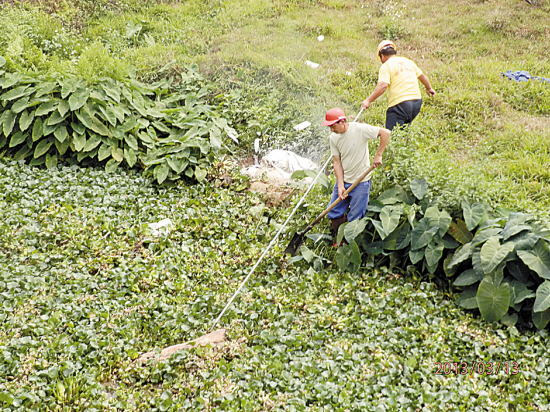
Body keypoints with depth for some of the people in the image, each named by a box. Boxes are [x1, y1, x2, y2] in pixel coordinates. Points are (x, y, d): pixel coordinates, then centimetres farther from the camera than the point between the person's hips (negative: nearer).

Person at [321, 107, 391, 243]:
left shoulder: (360, 129, -17)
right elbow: (337, 161, 0)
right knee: (334, 214, 7)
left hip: (361, 182, -5)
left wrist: (378, 155, -16)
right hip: (343, 181, 5)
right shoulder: (334, 138, -1)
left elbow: (385, 133, -16)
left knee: (354, 219, -1)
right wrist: (340, 185, -8)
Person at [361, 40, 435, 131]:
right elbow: (422, 76, 32)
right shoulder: (409, 62, 19)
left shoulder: (386, 66, -4)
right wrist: (429, 88, 50)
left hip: (400, 104, -7)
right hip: (417, 100, 8)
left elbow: (383, 86, -19)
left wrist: (368, 100, -22)